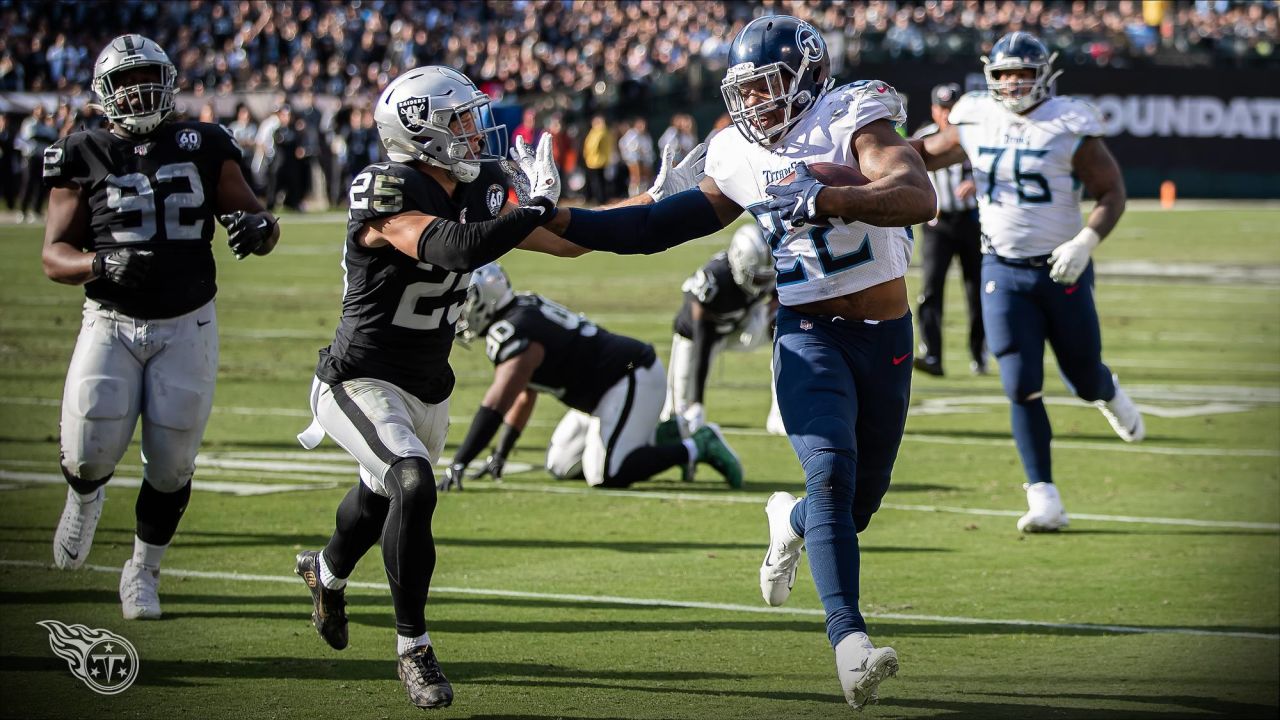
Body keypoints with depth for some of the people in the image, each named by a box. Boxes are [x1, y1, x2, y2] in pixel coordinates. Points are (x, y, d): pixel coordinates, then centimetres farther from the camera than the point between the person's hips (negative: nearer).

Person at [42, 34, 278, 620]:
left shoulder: (204, 148, 2)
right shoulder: (85, 157, -2)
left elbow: (256, 220, 3)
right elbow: (54, 256, -4)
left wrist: (257, 227, -22)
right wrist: (102, 264, -25)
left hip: (186, 326, 1)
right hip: (111, 323, -1)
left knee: (171, 464, 0)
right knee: (91, 452, -14)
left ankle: (142, 572, 24)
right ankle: (84, 497, 25)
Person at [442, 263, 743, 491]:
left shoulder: (513, 334, -21)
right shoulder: (521, 310, 11)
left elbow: (495, 406, -29)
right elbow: (524, 397, 19)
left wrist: (458, 464, -30)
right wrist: (500, 455, 17)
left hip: (631, 380, -10)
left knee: (606, 475, -19)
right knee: (561, 466, 13)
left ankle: (696, 447, -7)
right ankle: (663, 441, 17)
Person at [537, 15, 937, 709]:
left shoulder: (851, 121, -11)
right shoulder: (739, 161, 3)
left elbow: (919, 198, -28)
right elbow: (661, 224, 11)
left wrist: (825, 199, -41)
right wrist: (556, 220, 4)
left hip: (884, 336, -1)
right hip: (808, 336, 1)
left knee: (860, 500, 10)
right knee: (832, 473, -23)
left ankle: (791, 521, 47)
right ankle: (849, 640, -31)